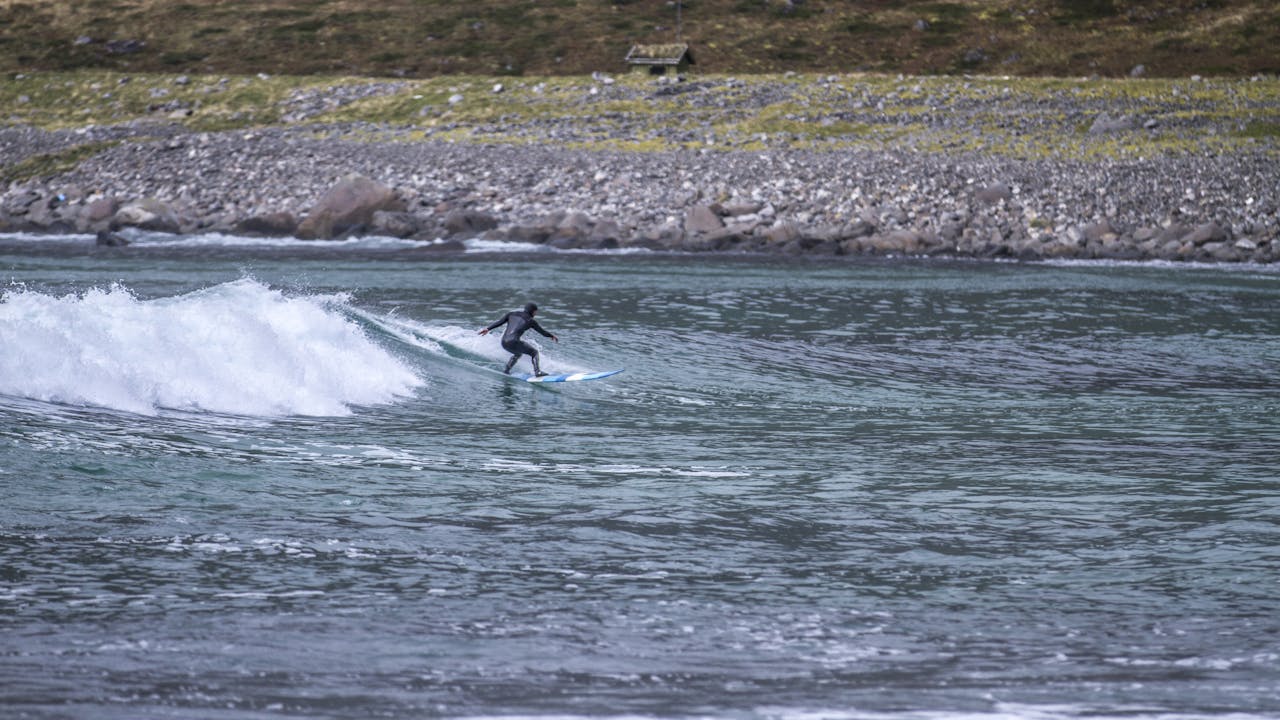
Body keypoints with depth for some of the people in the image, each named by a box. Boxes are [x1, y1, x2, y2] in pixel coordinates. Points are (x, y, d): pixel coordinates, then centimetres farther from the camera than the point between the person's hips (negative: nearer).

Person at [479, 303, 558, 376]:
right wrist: (552, 336, 31)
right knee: (534, 352, 10)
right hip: (513, 342, -6)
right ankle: (537, 372, -5)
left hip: (504, 343, 6)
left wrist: (488, 329, 10)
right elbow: (542, 331, 14)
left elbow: (499, 321, 7)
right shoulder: (530, 321, 4)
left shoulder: (512, 314, 14)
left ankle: (505, 370, 35)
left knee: (518, 353, 35)